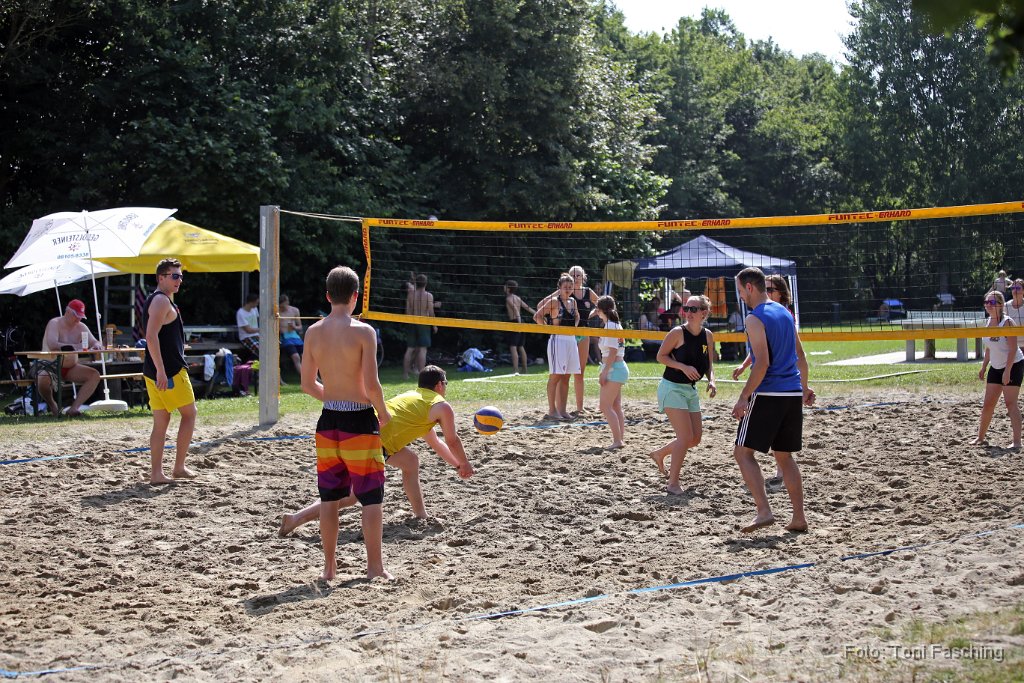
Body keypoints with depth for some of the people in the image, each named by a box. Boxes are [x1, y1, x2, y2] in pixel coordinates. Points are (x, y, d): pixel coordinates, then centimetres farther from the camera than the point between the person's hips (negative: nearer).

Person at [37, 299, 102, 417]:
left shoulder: (81, 327, 4)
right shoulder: (55, 324, -14)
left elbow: (96, 343, 3)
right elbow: (52, 345, -30)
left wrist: (96, 346, -23)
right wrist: (76, 347, -36)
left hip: (70, 368, 6)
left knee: (95, 375, -17)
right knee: (44, 380, -39)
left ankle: (74, 407, -24)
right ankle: (52, 404, -6)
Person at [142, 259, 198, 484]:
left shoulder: (158, 300, 20)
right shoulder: (162, 301, -12)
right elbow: (151, 336, -23)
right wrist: (161, 370, -26)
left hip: (153, 372, 9)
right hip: (170, 371, -9)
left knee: (161, 421, 8)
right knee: (189, 413, 3)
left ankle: (156, 473, 6)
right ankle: (179, 467, 5)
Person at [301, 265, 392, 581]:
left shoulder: (313, 332, 2)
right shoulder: (363, 332, -13)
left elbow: (308, 384, 7)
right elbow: (371, 385, -16)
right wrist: (383, 413, 1)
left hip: (328, 420, 5)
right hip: (359, 421, -5)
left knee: (330, 498, 13)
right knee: (371, 498, 5)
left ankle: (329, 566, 18)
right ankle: (375, 566, 8)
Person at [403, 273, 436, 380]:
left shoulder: (411, 294, 2)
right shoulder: (428, 295, -6)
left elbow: (407, 311, 4)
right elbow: (431, 312, -8)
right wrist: (434, 325, 2)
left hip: (412, 323, 4)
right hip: (424, 324, -3)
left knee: (410, 348, 9)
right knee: (423, 349, -4)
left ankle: (405, 372, 8)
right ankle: (421, 373, -10)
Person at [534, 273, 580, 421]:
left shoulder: (572, 301, 11)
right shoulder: (554, 301, -8)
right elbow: (537, 316, -12)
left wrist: (574, 326, 13)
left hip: (571, 340, 7)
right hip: (558, 340, -7)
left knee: (565, 378, 9)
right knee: (555, 376, -5)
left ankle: (562, 410, 13)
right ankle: (552, 410, -2)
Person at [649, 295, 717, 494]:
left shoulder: (708, 336, 3)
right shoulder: (678, 333, -13)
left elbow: (709, 364, 13)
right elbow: (661, 356, -8)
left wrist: (711, 380, -6)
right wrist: (683, 367, -20)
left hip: (690, 390, 7)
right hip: (672, 388, -7)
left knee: (695, 438, 9)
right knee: (686, 436, -14)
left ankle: (659, 454, 31)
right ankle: (673, 482, -4)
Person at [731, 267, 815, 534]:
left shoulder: (754, 319, -10)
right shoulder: (784, 313, 15)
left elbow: (762, 363, -18)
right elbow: (800, 355, 20)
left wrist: (744, 397, -17)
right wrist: (804, 387, 29)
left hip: (768, 394, -8)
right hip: (793, 393, 8)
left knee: (743, 452, -3)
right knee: (784, 456, 15)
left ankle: (764, 511, -15)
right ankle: (798, 518, 11)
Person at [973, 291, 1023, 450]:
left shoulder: (1007, 322, -17)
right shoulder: (989, 322, 5)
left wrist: (1007, 371, -25)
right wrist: (983, 367, 13)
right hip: (996, 367, 7)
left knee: (1010, 403, -13)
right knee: (988, 404, 9)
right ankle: (981, 437, 20)